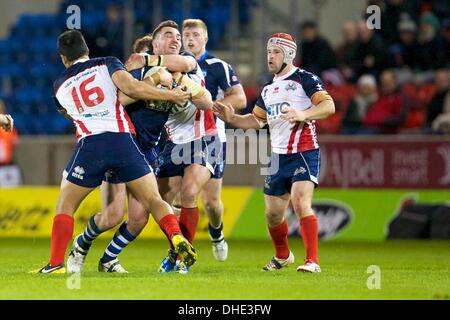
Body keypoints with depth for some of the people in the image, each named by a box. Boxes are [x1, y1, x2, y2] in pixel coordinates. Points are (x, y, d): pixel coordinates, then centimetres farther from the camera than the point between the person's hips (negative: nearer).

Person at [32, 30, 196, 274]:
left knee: (65, 206, 14)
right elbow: (131, 87, -3)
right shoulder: (107, 64, 13)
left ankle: (56, 264, 4)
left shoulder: (59, 86, 22)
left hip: (90, 144, 0)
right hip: (123, 139, 0)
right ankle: (178, 239, -18)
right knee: (153, 200, 5)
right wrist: (170, 95, 3)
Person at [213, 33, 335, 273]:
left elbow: (328, 106, -16)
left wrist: (302, 114, -31)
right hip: (278, 156, 7)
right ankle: (282, 255, 34)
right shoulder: (268, 89, 18)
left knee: (300, 203, -23)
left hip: (304, 152, -7)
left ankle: (312, 260, -23)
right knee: (273, 214, 11)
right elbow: (257, 120, 26)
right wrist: (232, 118, 9)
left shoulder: (304, 79, -6)